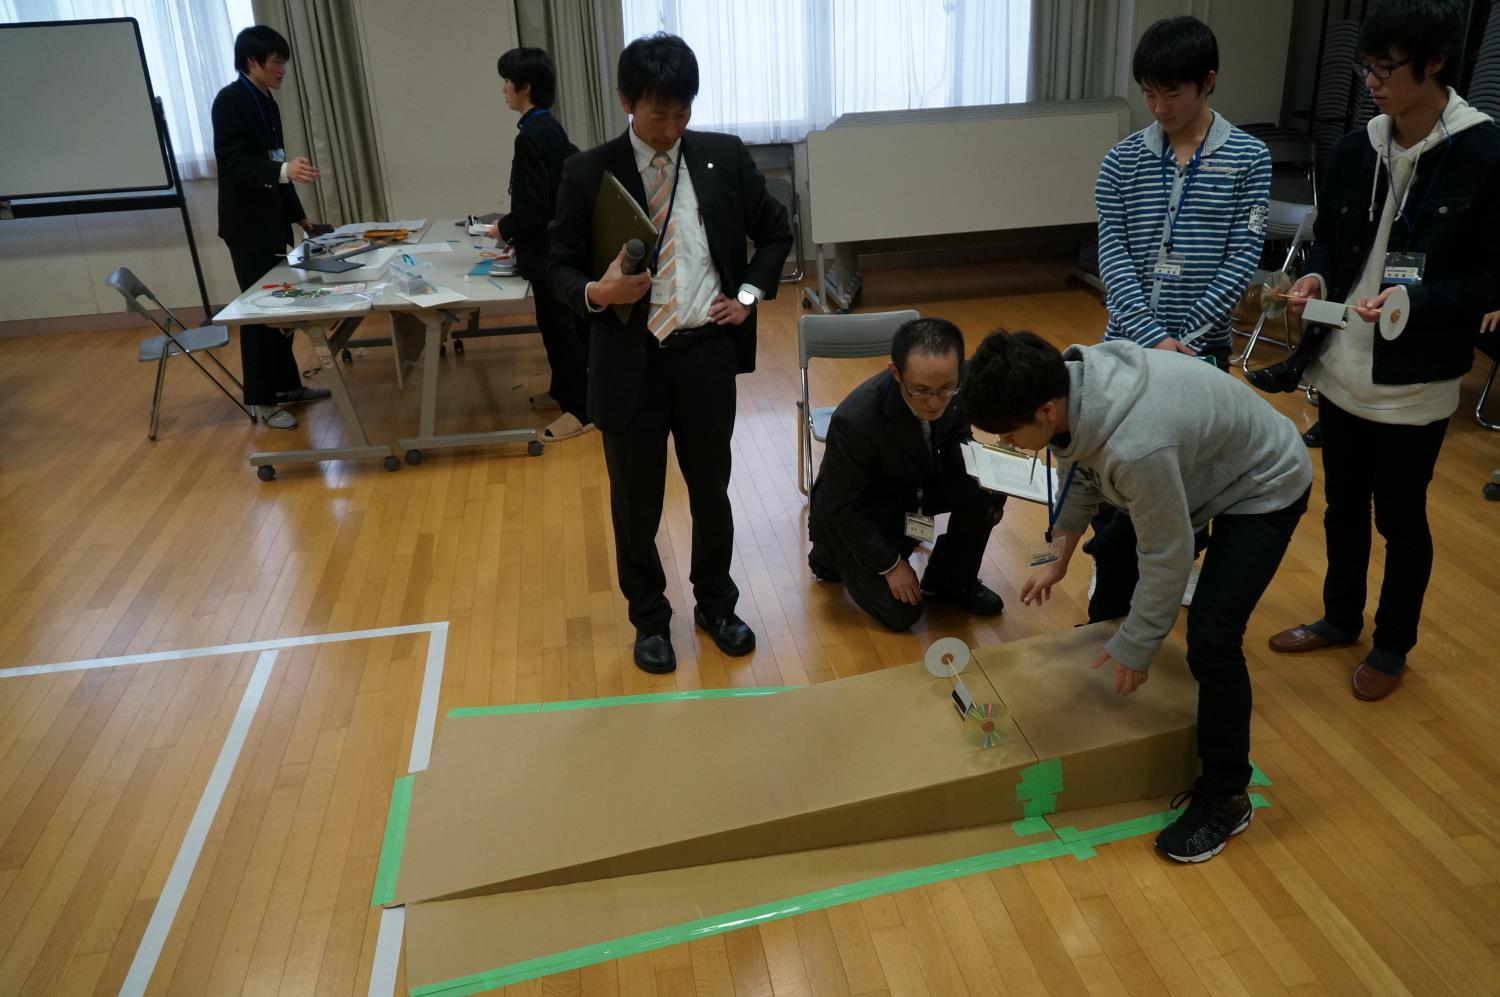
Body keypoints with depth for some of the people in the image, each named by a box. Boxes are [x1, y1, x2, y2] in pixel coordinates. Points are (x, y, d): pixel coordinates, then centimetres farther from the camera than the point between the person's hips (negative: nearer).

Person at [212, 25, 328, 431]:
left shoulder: (267, 104, 13)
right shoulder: (230, 101, -13)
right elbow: (233, 163, -22)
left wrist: (299, 215, 21)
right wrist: (284, 170, -38)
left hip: (271, 221, 8)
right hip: (247, 226, -8)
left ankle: (287, 384, 24)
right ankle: (263, 400, 5)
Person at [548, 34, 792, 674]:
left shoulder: (725, 157, 2)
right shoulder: (588, 172, -4)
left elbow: (775, 231, 13)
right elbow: (560, 265, -2)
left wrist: (749, 294, 1)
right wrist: (596, 293, -23)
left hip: (706, 354, 2)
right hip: (630, 360, -1)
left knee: (711, 488, 16)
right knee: (636, 502, 11)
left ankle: (716, 605, 37)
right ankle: (649, 619, 32)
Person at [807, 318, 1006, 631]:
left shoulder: (959, 385, -22)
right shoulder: (855, 420, -37)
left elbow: (955, 440, 0)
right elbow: (843, 508, -23)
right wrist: (891, 564, -17)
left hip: (914, 484, 5)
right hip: (853, 512, -5)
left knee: (989, 489, -19)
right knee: (902, 613, -10)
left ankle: (950, 580, 5)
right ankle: (834, 554, 16)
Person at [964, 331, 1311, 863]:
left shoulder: (1136, 446, -44)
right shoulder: (1067, 380, -19)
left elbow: (1168, 556, -29)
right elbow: (1080, 471, 2)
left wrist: (1136, 649, -18)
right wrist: (1059, 554, 8)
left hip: (1265, 487, -9)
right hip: (1202, 466, 9)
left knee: (1211, 638, -17)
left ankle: (1225, 798, 1)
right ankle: (1104, 634, 56)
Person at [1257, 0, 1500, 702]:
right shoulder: (1353, 152, 1)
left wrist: (1418, 299, -25)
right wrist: (1315, 279, -9)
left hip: (1415, 382, -4)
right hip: (1342, 370, 5)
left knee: (1400, 519, 10)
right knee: (1343, 505, 18)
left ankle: (1392, 646, 31)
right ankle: (1340, 619, 39)